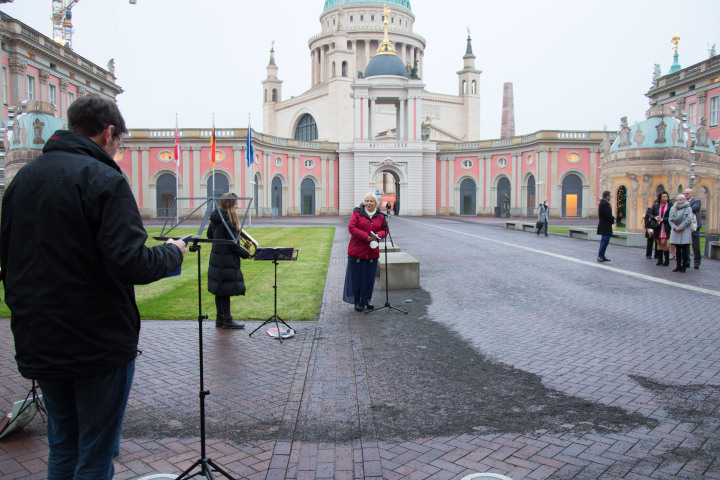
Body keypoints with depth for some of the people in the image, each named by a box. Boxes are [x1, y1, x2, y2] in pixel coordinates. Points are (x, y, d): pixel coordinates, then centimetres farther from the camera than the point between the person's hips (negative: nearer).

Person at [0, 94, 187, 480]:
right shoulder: (102, 178, -15)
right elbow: (130, 263, -24)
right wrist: (172, 252, -6)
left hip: (38, 343, 7)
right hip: (99, 344, -7)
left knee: (62, 448, 21)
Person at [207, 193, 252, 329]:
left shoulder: (215, 218, 8)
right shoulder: (229, 220, -18)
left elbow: (209, 235, 20)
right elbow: (233, 244, -18)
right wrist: (246, 254, -8)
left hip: (216, 258, 9)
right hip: (227, 260, -9)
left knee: (219, 290, 14)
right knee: (226, 290, -1)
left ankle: (220, 318, 22)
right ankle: (227, 320, 7)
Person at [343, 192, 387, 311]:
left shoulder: (380, 216, 9)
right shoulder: (357, 213, -1)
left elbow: (384, 230, 14)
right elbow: (351, 227, -9)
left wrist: (378, 235, -10)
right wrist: (366, 237, -16)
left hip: (372, 252, 3)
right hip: (357, 250, -3)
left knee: (369, 278, 9)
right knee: (356, 277, 2)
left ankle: (366, 300, 23)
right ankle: (357, 302, 13)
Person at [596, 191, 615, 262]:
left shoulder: (605, 203, 17)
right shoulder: (604, 204, -17)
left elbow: (609, 214, 20)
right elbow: (607, 215, -21)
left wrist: (613, 219, 3)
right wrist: (613, 220, -7)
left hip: (606, 226, 11)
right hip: (605, 226, -11)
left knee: (604, 240, 13)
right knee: (605, 240, -11)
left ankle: (602, 256, 17)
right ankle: (600, 256, -9)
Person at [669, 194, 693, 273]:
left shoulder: (688, 209, -1)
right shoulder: (673, 208, 12)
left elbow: (689, 219, -11)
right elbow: (670, 219, 6)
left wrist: (681, 227, -14)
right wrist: (675, 227, -9)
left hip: (685, 232, -4)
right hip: (675, 232, 4)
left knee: (685, 250, -2)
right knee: (677, 250, 8)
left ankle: (684, 266, 4)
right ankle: (678, 266, 13)